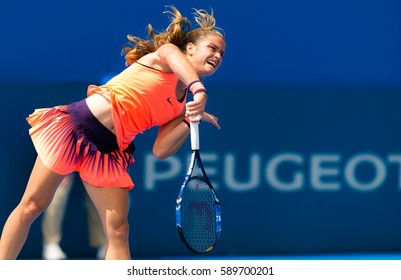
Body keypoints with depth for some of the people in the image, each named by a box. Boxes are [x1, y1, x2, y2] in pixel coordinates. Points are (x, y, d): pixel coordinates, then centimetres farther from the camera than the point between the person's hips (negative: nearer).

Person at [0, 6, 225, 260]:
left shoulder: (182, 106, 13)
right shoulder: (164, 54, -2)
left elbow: (160, 150, 3)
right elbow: (170, 52, -30)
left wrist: (191, 121, -10)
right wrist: (197, 87, -46)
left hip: (111, 152, 6)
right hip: (77, 124, -6)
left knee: (118, 229, -6)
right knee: (31, 206, -1)